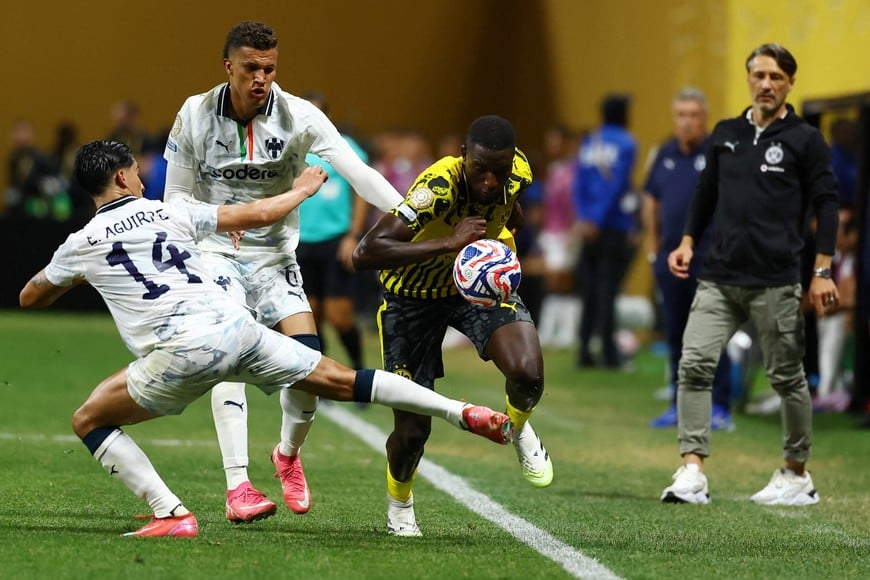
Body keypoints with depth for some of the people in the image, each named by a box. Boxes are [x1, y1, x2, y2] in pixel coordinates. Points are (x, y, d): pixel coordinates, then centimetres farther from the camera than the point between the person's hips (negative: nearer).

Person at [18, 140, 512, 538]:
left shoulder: (81, 244, 11)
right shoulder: (171, 213, 15)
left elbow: (30, 299, 26)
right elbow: (255, 215, 19)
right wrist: (303, 190, 38)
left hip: (181, 351, -3)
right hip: (235, 326, 3)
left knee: (90, 420, 12)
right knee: (340, 381, 14)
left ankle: (172, 516, -1)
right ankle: (463, 413, 10)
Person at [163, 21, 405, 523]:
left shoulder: (299, 117, -11)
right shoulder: (196, 115, -7)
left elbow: (357, 171, -21)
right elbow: (178, 198, 4)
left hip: (275, 255, 1)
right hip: (214, 253, -1)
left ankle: (289, 454, 14)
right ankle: (238, 486, -24)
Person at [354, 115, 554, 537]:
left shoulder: (518, 173, -18)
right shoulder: (438, 187, -36)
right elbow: (364, 253, -46)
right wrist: (448, 243, -50)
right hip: (413, 294, -3)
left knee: (528, 373, -26)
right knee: (412, 430, -1)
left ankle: (518, 427, 12)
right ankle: (399, 504, 34)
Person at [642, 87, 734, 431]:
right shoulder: (665, 155, 11)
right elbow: (651, 200, 21)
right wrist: (653, 244, 18)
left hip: (709, 259, -6)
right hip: (670, 258, 6)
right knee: (676, 336, 11)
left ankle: (719, 408, -2)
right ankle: (680, 405, 19)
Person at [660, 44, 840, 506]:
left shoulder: (805, 140, 1)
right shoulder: (725, 135, 13)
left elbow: (826, 203, 0)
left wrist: (822, 271, -8)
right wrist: (688, 241, 9)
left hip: (775, 282, -4)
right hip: (718, 278, 4)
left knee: (787, 377, 4)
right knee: (694, 364, -11)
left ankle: (796, 475, 18)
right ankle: (692, 472, -13)